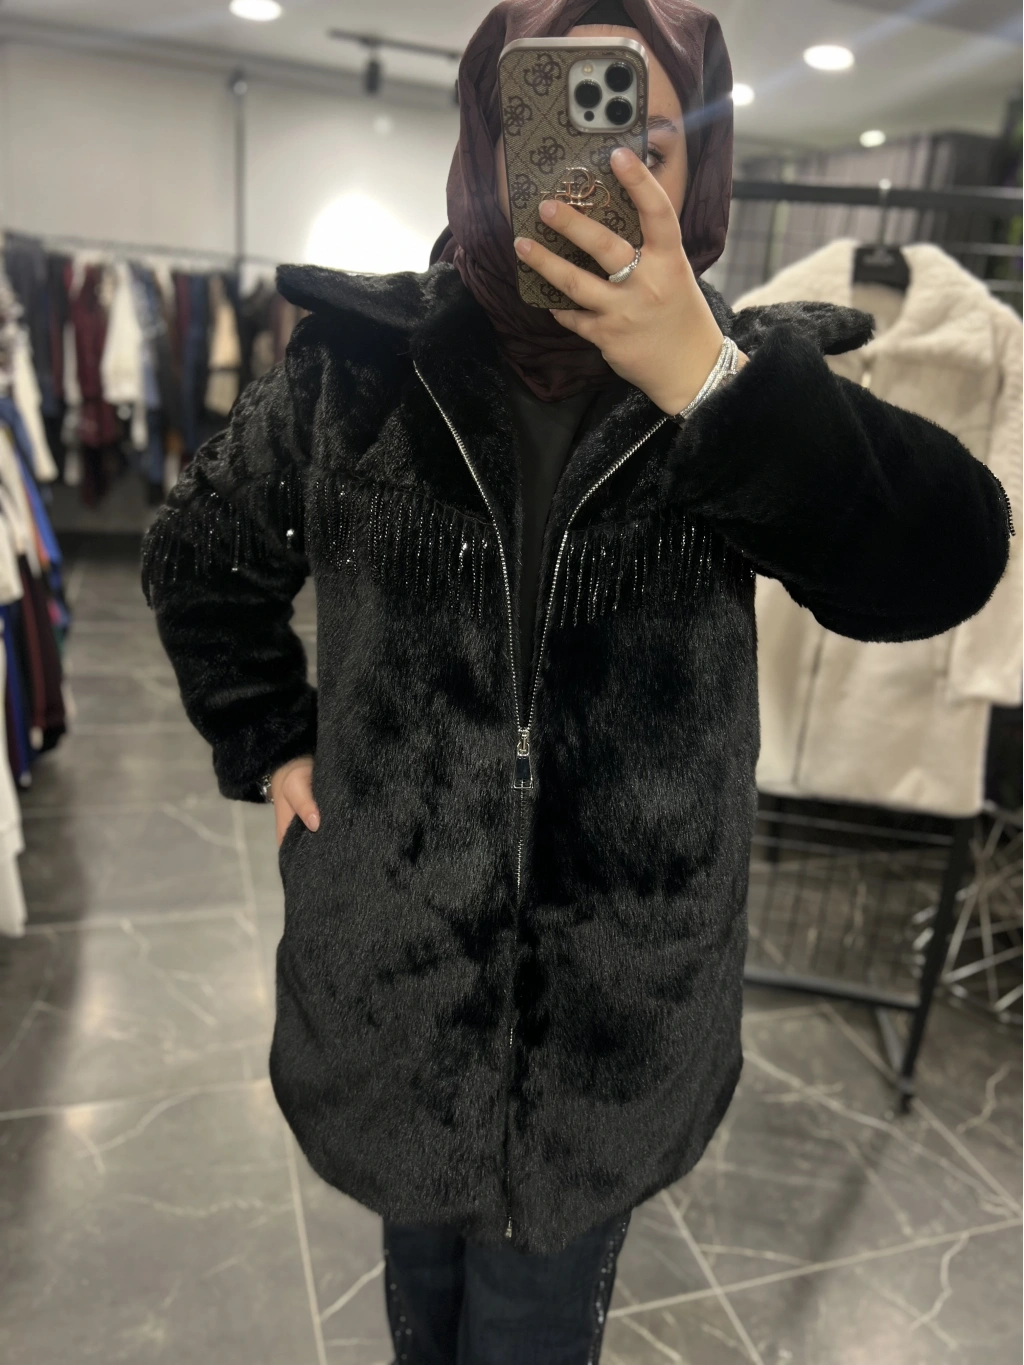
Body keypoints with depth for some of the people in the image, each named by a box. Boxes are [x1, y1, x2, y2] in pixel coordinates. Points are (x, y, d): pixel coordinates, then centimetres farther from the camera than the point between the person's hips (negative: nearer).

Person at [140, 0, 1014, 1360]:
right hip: (394, 958, 1)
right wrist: (271, 743, 1)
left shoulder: (745, 379, -7)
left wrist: (708, 380, -32)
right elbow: (201, 557, 7)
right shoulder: (356, 365, -7)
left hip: (626, 987, 0)